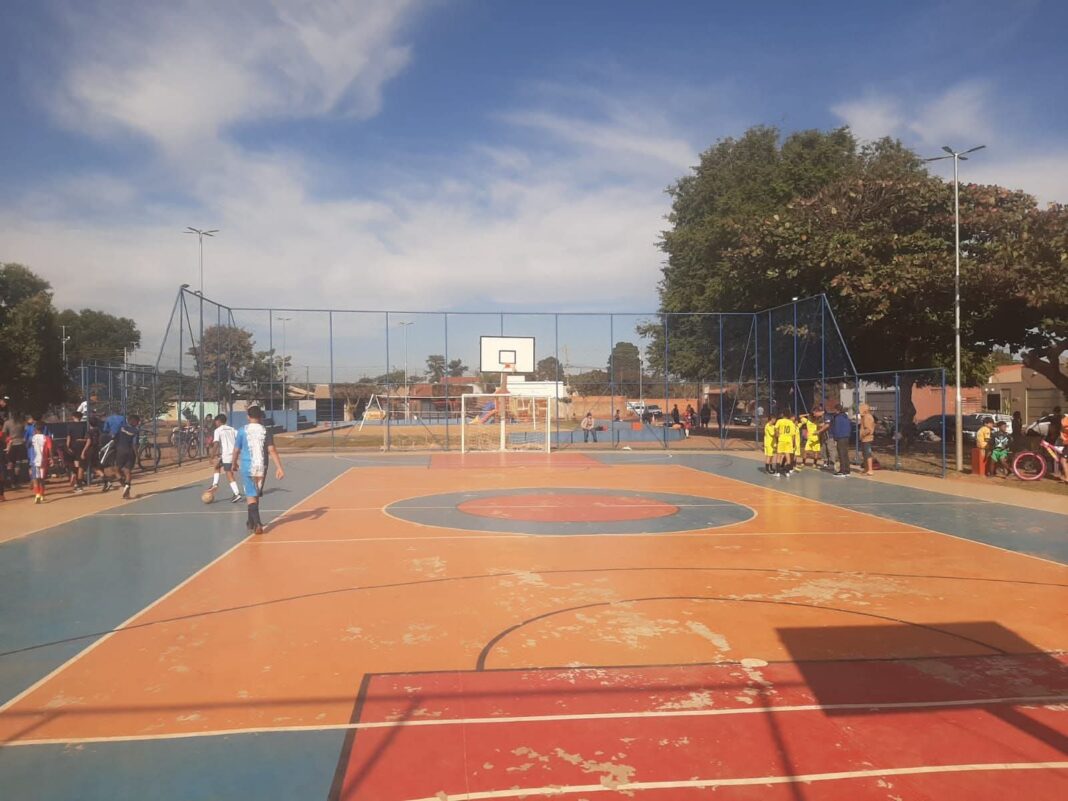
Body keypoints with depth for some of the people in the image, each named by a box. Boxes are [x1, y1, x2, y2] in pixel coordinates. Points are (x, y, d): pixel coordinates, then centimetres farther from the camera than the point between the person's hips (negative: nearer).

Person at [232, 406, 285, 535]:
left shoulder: (243, 430, -2)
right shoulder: (265, 431, 1)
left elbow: (236, 450, 3)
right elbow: (272, 450, -9)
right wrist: (279, 467, -12)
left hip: (247, 467, -2)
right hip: (261, 467, 2)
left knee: (251, 496, -2)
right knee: (256, 495, 18)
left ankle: (257, 523, -19)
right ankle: (251, 522, 31)